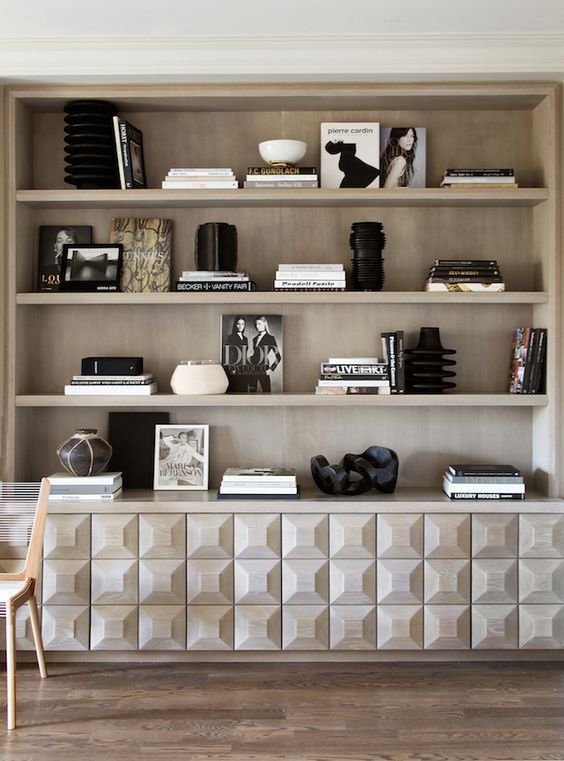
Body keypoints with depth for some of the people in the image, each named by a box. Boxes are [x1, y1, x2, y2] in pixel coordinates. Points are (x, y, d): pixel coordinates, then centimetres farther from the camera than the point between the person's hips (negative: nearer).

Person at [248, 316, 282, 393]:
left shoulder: (270, 338, -3)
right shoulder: (255, 338, 16)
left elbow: (278, 357, -7)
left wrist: (271, 369, -10)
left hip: (263, 370, -6)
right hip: (253, 369, 6)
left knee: (266, 391, -7)